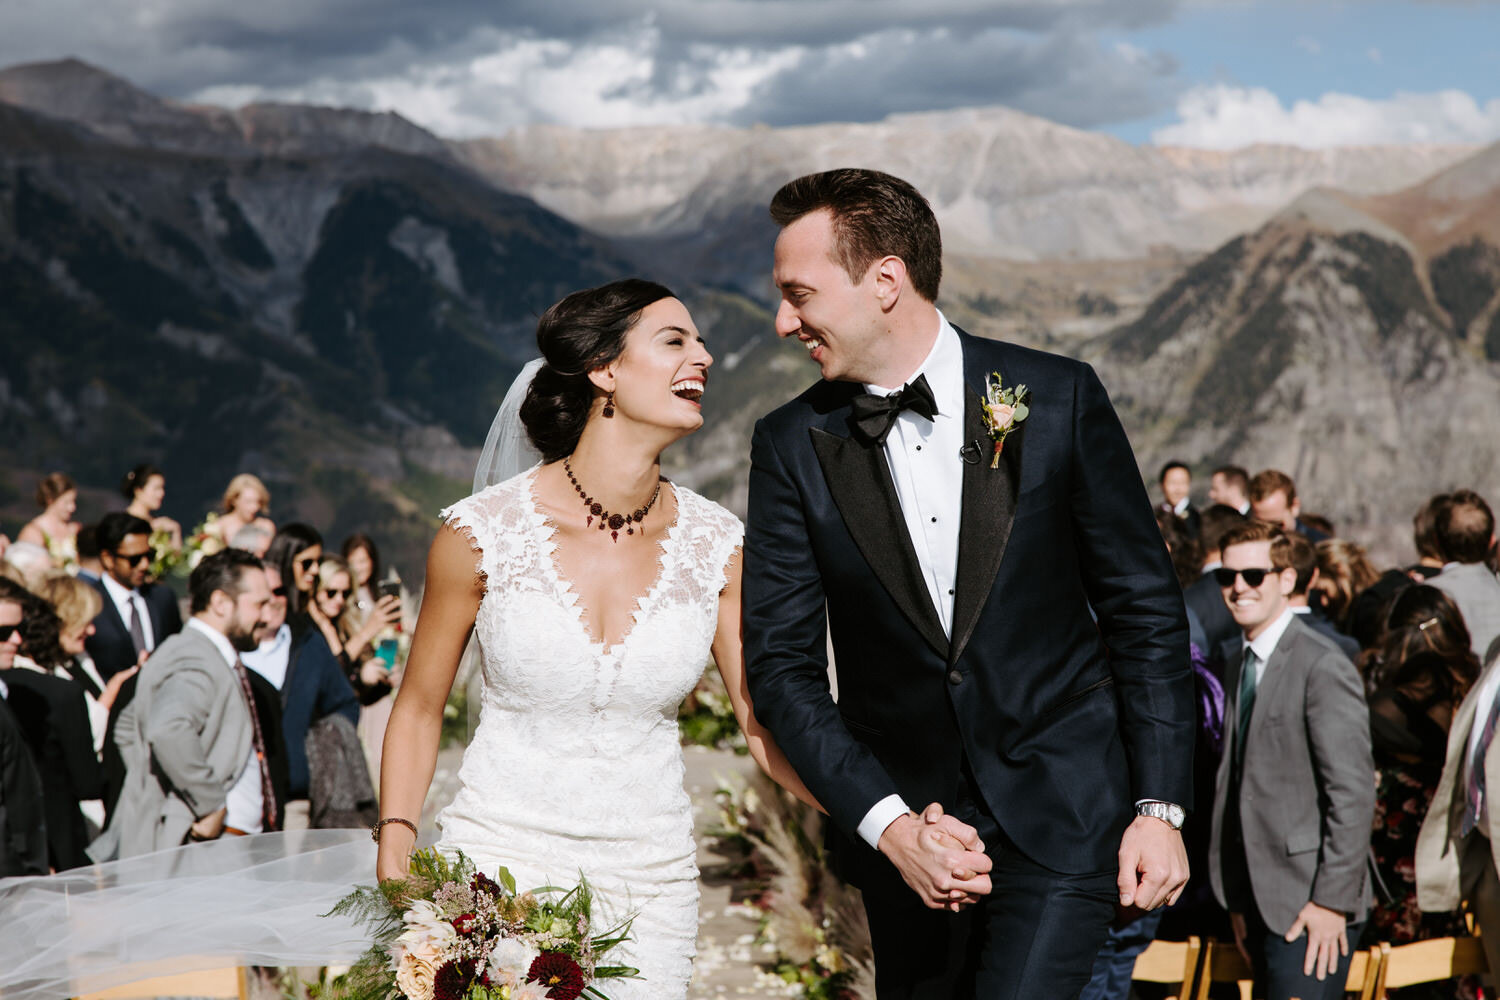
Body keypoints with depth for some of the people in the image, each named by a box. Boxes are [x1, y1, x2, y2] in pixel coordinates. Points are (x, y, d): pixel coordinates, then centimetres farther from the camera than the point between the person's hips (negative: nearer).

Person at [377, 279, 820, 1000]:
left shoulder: (714, 547, -2)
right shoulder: (483, 530, -9)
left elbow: (770, 731, -1)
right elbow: (418, 710, 2)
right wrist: (395, 871, -6)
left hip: (648, 883, 2)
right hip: (500, 859, -2)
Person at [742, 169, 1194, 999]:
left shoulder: (1058, 399, -5)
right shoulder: (793, 446, -2)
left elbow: (1145, 611, -1)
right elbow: (781, 664, -3)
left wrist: (1160, 806, -5)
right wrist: (889, 826, -14)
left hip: (1062, 814, -2)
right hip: (903, 820, 3)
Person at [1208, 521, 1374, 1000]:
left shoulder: (1323, 666, -11)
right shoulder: (1240, 667, 15)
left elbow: (1352, 793, -15)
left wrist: (1332, 900, -17)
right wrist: (1238, 900, 13)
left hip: (1311, 905, -8)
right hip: (1264, 901, 8)